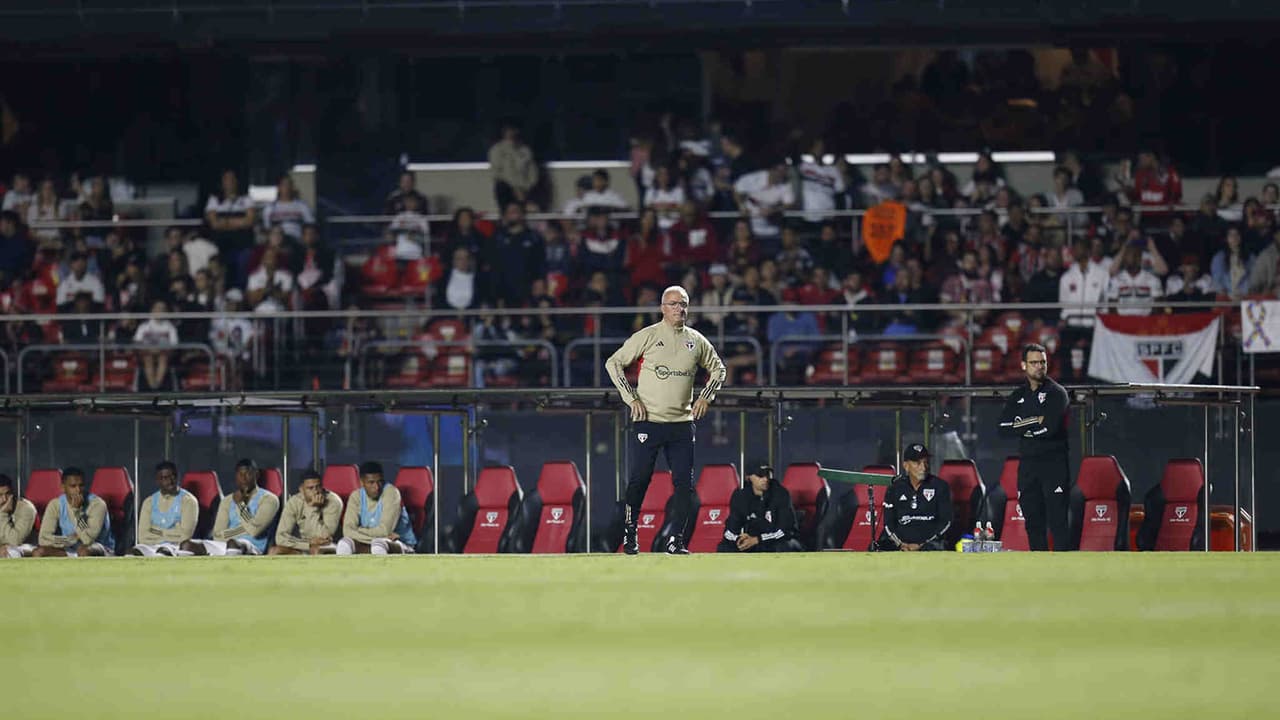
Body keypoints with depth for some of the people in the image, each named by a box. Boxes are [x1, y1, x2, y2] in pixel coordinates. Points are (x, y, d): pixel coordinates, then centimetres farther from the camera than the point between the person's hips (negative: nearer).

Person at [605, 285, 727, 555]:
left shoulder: (696, 340, 9)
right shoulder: (648, 336, -3)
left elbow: (717, 368, 24)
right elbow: (614, 363, -1)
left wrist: (705, 397, 8)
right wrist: (631, 398, -8)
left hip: (682, 423, 3)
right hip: (648, 421, -3)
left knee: (684, 483, -2)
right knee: (639, 479, -2)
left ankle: (677, 540, 3)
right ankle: (629, 533, 11)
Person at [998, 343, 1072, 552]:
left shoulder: (1056, 393, -2)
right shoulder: (1017, 396, 14)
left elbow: (1051, 427, -16)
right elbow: (1004, 428, 1)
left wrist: (1023, 427, -4)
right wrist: (1035, 422, -9)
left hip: (1054, 463, -6)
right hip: (1028, 465, 6)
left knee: (1057, 521, -11)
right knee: (1033, 522, 6)